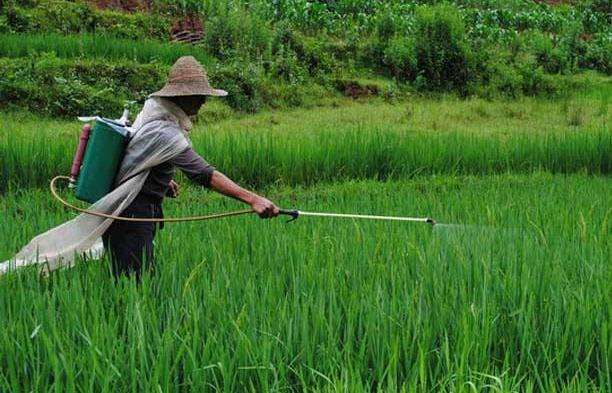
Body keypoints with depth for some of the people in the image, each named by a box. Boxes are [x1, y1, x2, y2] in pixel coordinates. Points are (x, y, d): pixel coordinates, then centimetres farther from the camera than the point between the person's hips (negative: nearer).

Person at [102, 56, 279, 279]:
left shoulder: (153, 108, 9)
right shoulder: (164, 129, -23)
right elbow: (204, 174, -30)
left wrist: (164, 180, 26)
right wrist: (252, 199, -34)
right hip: (133, 213, -10)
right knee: (138, 283, -11)